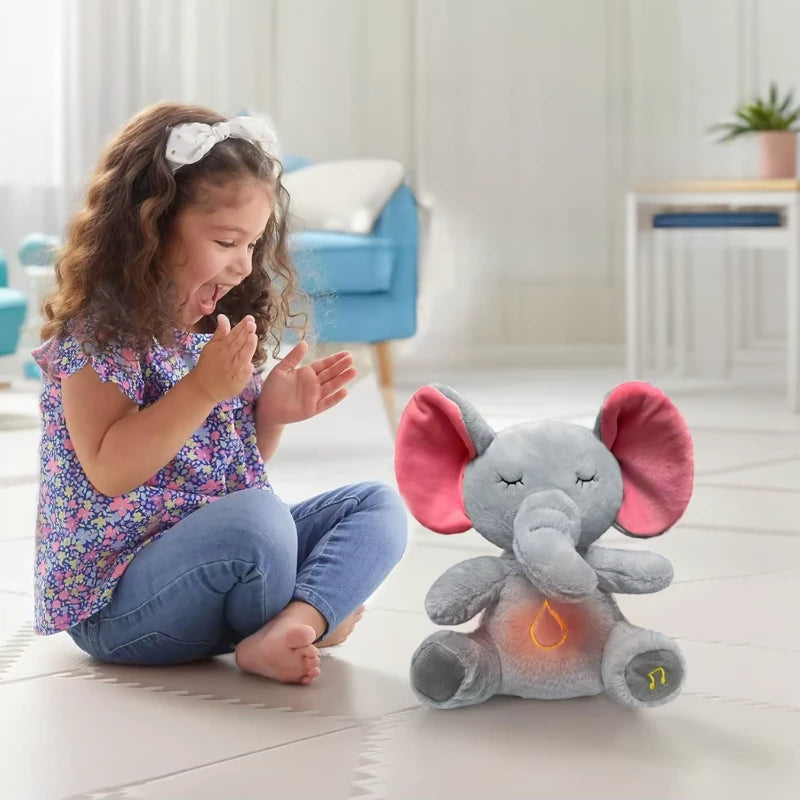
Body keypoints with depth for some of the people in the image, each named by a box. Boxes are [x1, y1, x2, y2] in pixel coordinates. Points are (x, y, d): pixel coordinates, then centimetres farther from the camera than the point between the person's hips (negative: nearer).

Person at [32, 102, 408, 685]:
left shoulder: (221, 329, 11)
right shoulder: (98, 331, -13)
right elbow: (110, 472, -22)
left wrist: (270, 414, 0)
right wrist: (202, 389, -27)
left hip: (223, 554, 9)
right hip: (114, 594, -9)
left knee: (378, 506, -2)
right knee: (255, 518, -36)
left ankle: (292, 624, -26)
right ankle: (315, 618, -6)